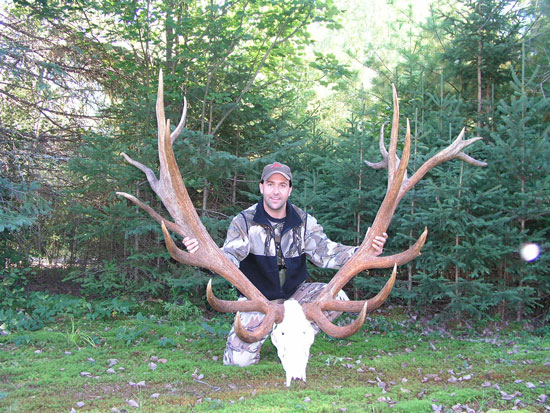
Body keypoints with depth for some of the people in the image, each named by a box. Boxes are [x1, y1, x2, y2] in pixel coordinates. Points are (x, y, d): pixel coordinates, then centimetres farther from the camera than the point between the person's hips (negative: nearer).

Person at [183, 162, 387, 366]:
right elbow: (230, 257, -23)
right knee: (239, 359, -19)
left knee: (336, 298, -22)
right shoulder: (244, 221, -12)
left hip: (294, 293, 3)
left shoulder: (304, 221, -4)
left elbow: (324, 252, -14)